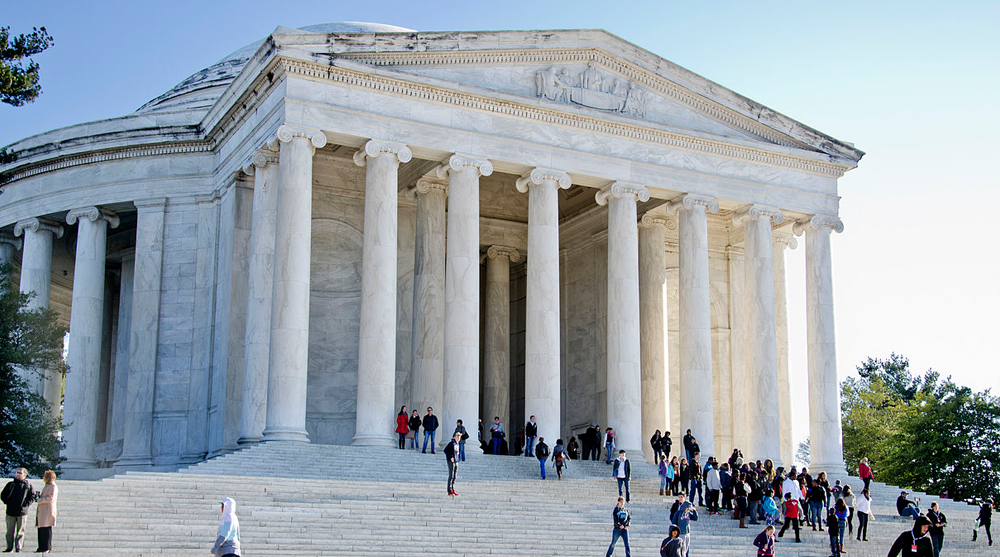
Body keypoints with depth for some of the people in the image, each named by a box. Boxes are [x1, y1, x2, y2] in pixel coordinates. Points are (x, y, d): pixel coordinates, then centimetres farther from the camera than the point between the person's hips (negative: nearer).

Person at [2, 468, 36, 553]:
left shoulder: (28, 486, 4)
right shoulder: (10, 484, 9)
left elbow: (33, 496, 5)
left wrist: (26, 504, -6)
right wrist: (7, 502, 1)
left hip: (22, 511, -2)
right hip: (10, 511, 2)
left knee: (20, 531, 0)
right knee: (10, 531, 5)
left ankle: (18, 548, 5)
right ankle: (10, 547, 11)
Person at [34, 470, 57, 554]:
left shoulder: (53, 486, -8)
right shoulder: (46, 486, 23)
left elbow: (51, 498, -18)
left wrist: (40, 500, -13)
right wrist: (39, 496, 13)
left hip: (48, 510, -10)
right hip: (42, 511, 10)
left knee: (46, 529, -8)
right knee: (41, 529, 7)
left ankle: (47, 548, -5)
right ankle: (41, 547, 10)